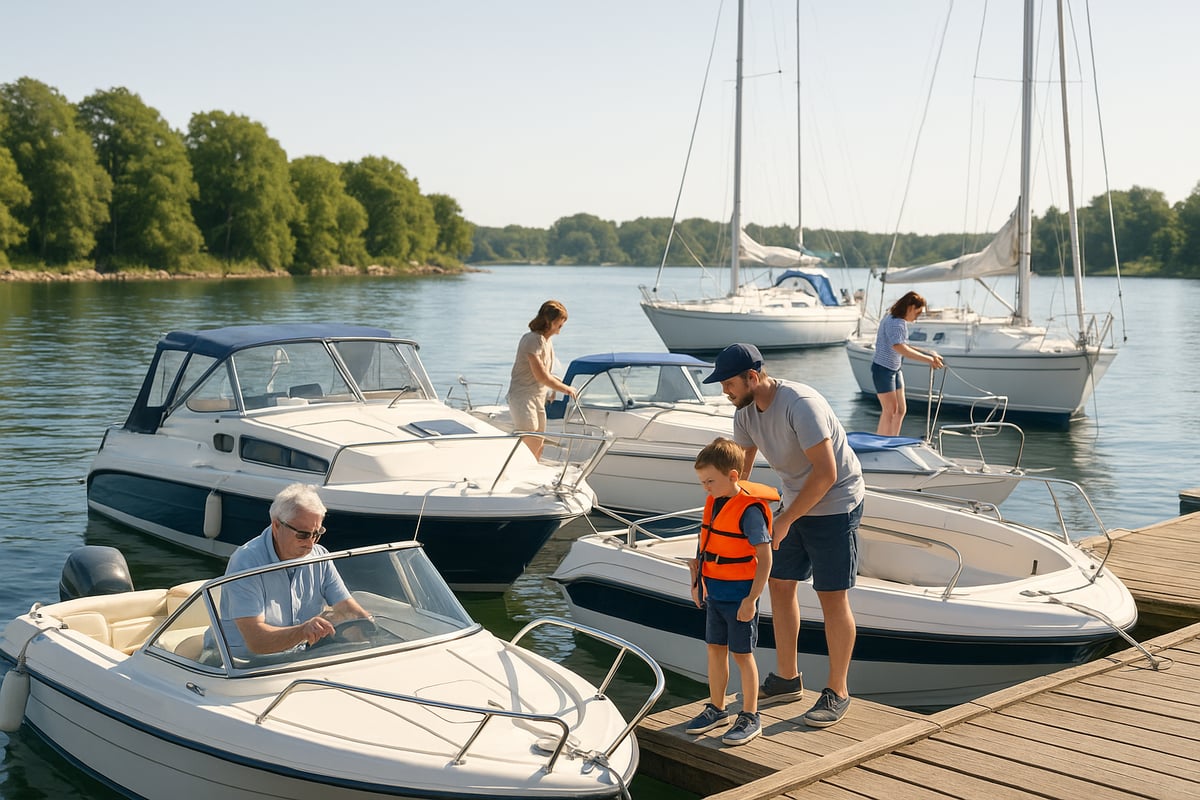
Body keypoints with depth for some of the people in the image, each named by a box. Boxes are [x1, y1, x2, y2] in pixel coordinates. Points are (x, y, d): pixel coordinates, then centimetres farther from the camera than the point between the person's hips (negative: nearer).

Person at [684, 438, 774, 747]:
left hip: (739, 597, -8)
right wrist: (698, 582, 17)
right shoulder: (714, 503, 4)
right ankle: (717, 709, 30)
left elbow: (765, 557, -20)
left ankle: (750, 718, 15)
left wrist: (752, 599, -21)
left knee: (742, 654, 3)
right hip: (714, 594, 8)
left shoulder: (749, 510, -21)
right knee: (715, 650, 15)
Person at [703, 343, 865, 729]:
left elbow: (826, 474, -29)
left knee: (832, 597, -3)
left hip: (835, 503, -8)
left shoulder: (800, 404, -28)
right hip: (796, 502, 8)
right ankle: (787, 679, 24)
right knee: (779, 584, 10)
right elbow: (738, 471, 6)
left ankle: (837, 692, 9)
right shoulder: (745, 412, -2)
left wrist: (784, 521, -23)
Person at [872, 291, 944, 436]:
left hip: (895, 369, 10)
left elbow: (905, 346, 14)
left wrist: (928, 354, 2)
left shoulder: (902, 322, 8)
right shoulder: (894, 322, -23)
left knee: (901, 409, 10)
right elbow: (899, 347, -37)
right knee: (890, 409, -10)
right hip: (882, 368, -10)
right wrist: (928, 359, -39)